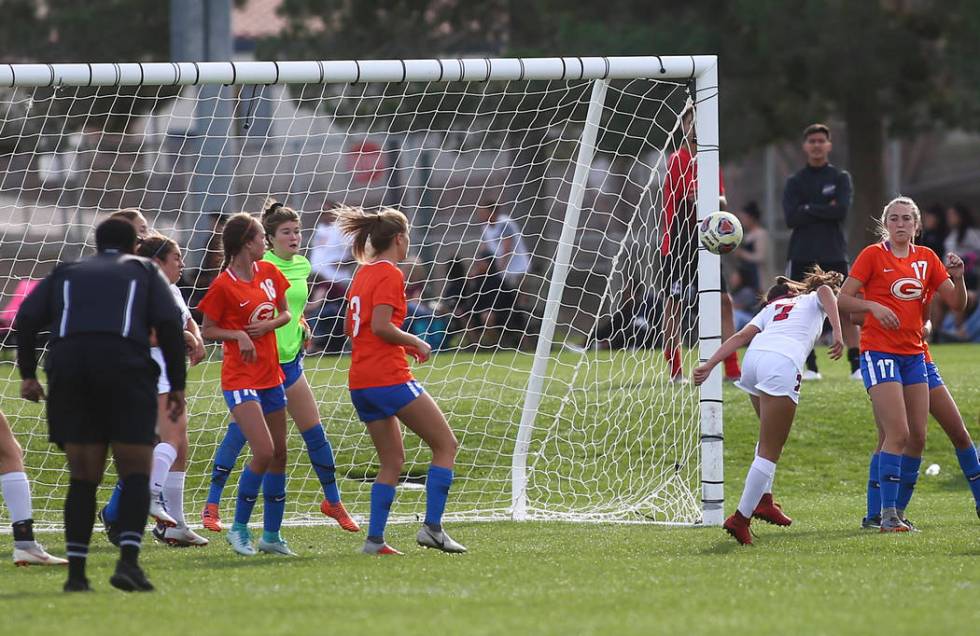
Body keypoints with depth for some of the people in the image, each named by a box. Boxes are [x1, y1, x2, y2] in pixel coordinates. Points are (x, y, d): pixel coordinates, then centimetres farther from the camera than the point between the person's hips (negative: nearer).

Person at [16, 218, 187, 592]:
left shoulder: (65, 274, 26)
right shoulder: (144, 271, 20)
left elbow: (26, 319, 12)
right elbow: (169, 324, 5)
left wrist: (28, 375, 14)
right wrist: (177, 385, 7)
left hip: (67, 366, 2)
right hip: (125, 367, -2)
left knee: (83, 477, 8)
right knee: (135, 474, 3)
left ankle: (76, 571, 0)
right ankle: (128, 561, -16)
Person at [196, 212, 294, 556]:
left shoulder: (269, 273, 5)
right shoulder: (223, 286, -13)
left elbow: (285, 313, 15)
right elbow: (207, 331, -5)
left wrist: (269, 325, -5)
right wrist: (238, 335, -20)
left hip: (270, 375, 7)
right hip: (240, 379, -7)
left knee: (279, 453, 9)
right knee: (264, 452, -18)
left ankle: (272, 534, 18)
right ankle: (239, 528, -3)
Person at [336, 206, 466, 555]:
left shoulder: (363, 273, 15)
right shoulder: (390, 274, -10)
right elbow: (380, 326, -19)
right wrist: (415, 343, -5)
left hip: (360, 382, 9)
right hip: (389, 378, -9)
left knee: (392, 461, 14)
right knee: (446, 445, 1)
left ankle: (374, 539, 6)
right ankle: (432, 527, -6)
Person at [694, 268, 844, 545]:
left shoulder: (771, 308, 35)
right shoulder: (814, 299, 30)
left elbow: (742, 336, 20)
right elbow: (826, 290, 5)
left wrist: (709, 365, 13)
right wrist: (838, 334, -6)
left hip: (753, 356, 5)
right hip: (782, 364, -5)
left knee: (770, 438, 28)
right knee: (770, 450, -4)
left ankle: (763, 500, 24)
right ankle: (741, 517, -11)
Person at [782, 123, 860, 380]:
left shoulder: (840, 178, 8)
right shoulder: (795, 182, 9)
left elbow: (842, 211, -10)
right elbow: (791, 218, -6)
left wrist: (809, 209, -7)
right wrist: (825, 210, -8)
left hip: (834, 255, -1)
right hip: (802, 256, 1)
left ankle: (857, 365, -4)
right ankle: (811, 367, 4)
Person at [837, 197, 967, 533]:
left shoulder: (926, 258, 10)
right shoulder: (873, 255, -4)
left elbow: (957, 302, 10)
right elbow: (841, 299, -7)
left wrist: (957, 278, -10)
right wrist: (873, 306, -23)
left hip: (914, 353, 6)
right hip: (879, 351, -6)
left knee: (917, 437, 3)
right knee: (898, 433, -16)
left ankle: (898, 510, 12)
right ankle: (888, 514, -14)